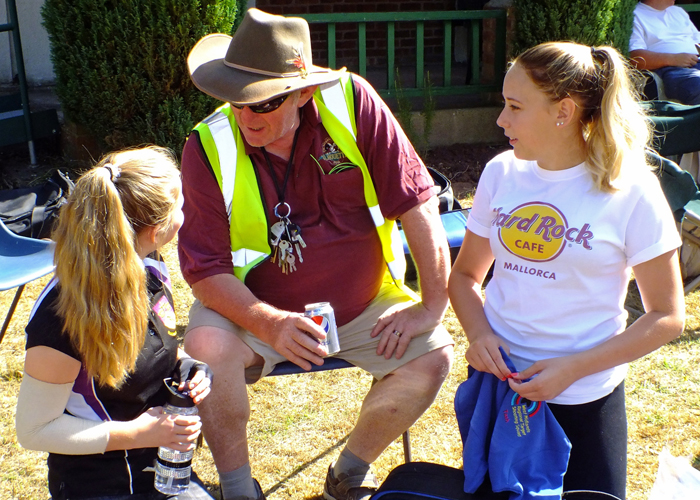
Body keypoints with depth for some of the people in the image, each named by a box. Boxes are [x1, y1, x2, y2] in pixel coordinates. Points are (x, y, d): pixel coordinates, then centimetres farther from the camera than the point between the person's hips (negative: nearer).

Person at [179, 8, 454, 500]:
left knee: (432, 356, -17)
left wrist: (434, 306, -13)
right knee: (206, 347, -29)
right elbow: (205, 269, -15)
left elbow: (417, 202, -12)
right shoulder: (209, 147, -16)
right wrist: (270, 326, -31)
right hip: (255, 308, -1)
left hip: (364, 303, 2)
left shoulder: (351, 103, -16)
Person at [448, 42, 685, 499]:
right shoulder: (501, 173, -2)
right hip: (497, 376, 3)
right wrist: (478, 332, -12)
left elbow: (668, 316, -9)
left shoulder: (630, 190, -13)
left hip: (584, 397, -3)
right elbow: (465, 274, 8)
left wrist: (574, 367, -19)